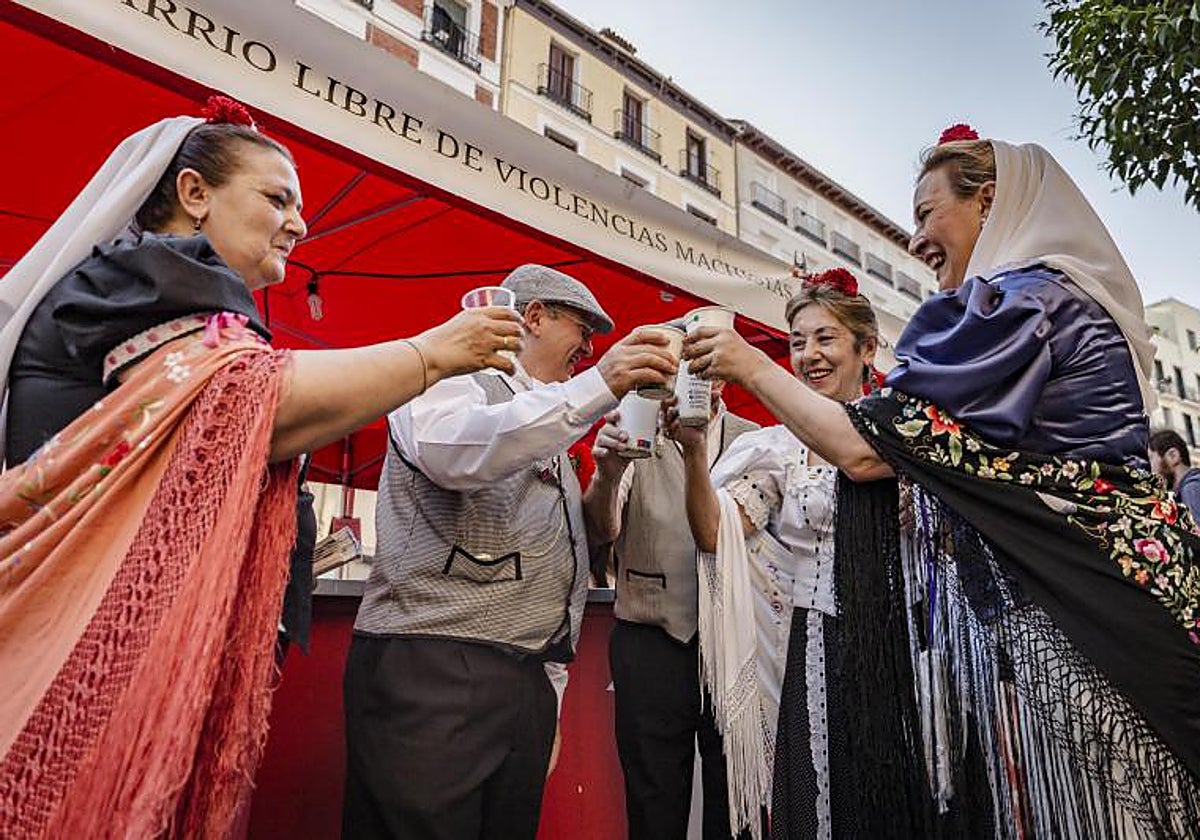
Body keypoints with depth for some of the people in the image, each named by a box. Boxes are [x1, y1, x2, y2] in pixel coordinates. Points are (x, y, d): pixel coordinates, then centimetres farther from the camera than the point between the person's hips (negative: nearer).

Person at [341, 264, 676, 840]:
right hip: (429, 677, -7)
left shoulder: (551, 431, 23)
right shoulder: (454, 378, 1)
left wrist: (552, 686, 18)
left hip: (527, 685, 8)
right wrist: (598, 387, -29)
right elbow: (451, 450, -26)